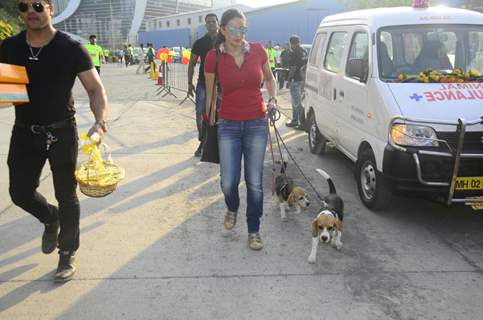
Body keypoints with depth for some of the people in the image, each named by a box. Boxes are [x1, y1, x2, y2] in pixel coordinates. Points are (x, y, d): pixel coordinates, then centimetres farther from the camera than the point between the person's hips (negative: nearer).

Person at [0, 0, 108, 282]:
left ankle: (68, 253, 26)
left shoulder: (71, 49, -10)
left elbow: (95, 88, -12)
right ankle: (51, 219, 40)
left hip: (61, 132, -3)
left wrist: (100, 123, -29)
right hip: (24, 132, 4)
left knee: (66, 196, 7)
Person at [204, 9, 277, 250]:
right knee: (228, 182, -1)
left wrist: (272, 98, -1)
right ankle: (232, 209, 36)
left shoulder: (257, 51, -3)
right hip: (228, 126, 0)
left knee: (255, 182, 4)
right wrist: (210, 122, 9)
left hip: (257, 124, 1)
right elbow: (210, 93, 6)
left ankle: (254, 231, 22)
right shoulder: (214, 57, -6)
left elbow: (270, 79, 16)